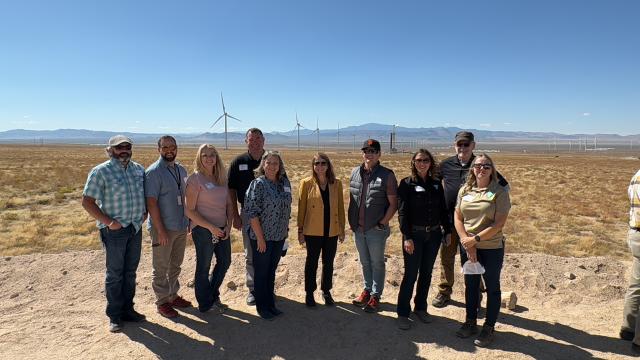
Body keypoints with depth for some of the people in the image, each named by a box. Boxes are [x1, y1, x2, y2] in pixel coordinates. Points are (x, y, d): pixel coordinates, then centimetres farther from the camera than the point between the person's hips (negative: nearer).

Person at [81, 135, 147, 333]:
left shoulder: (139, 169, 8)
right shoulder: (100, 171, -9)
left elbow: (146, 193, 20)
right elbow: (87, 201, -11)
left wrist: (145, 212, 5)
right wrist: (108, 221, -16)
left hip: (135, 228, 5)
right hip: (114, 230, -5)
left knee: (130, 272, 14)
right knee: (114, 273, 5)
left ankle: (127, 309, 28)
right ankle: (114, 316, 18)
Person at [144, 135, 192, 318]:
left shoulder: (181, 170, 8)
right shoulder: (153, 172, -13)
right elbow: (151, 202, -17)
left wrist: (189, 221, 11)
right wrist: (160, 229, -20)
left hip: (181, 227, 7)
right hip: (163, 228, -7)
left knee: (176, 265, 18)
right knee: (161, 268, 7)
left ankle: (173, 295, 33)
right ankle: (162, 302, 20)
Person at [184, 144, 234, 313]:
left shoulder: (221, 178, 6)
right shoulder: (195, 178, -12)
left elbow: (229, 204, 11)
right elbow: (189, 210, -15)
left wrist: (229, 225, -2)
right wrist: (211, 227, -17)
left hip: (222, 228, 7)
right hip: (203, 230, -7)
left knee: (225, 262, 17)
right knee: (204, 267, 8)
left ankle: (213, 296, 39)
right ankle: (205, 304, 27)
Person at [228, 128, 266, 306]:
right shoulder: (238, 162, -1)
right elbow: (231, 190, 2)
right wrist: (235, 215, -3)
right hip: (248, 213, 0)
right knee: (250, 255, 9)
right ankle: (252, 289, 22)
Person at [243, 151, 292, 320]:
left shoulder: (285, 183, 3)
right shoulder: (258, 184, -14)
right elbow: (252, 213, -17)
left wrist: (286, 229, 11)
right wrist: (260, 237, -18)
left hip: (279, 236, 6)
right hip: (262, 236, -5)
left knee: (271, 271, 18)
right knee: (261, 272, 9)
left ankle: (270, 304, 32)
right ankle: (262, 307, 25)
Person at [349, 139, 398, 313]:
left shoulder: (386, 175, -11)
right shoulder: (355, 172, 4)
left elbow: (393, 203, -10)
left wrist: (382, 223, -13)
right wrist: (351, 221, 7)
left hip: (376, 229, -5)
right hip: (358, 228, 5)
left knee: (377, 263, 9)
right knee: (364, 262, 19)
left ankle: (375, 296, 23)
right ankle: (367, 290, 35)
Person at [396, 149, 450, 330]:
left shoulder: (437, 184, 7)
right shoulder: (407, 184, -6)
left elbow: (443, 210, 12)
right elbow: (402, 212, -10)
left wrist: (448, 231, 7)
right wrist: (407, 237, -16)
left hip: (433, 234, 4)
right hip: (414, 234, -4)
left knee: (426, 274, 13)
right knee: (410, 274, 0)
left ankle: (420, 308, 29)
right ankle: (402, 313, 12)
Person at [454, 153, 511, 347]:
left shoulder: (499, 192, -10)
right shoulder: (465, 190, 3)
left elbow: (499, 224, -16)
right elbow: (457, 218, 2)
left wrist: (476, 239, -19)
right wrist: (467, 243, -9)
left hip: (492, 248, -4)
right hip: (467, 247, 4)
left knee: (492, 287, 10)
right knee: (470, 285, 16)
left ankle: (489, 328, 26)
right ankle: (470, 322, 33)